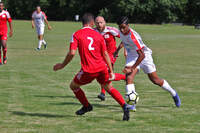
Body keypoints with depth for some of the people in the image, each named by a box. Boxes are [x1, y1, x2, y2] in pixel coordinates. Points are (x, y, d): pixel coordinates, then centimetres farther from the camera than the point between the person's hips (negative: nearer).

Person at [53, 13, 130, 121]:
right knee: (109, 88, 19)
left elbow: (72, 53, -11)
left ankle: (86, 106, 30)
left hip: (88, 70, -4)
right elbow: (105, 54, 9)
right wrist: (111, 71, 13)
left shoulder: (76, 35, 0)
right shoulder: (98, 35, 9)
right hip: (102, 67, 4)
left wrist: (63, 65, 2)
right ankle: (124, 107, 3)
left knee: (73, 86, 20)